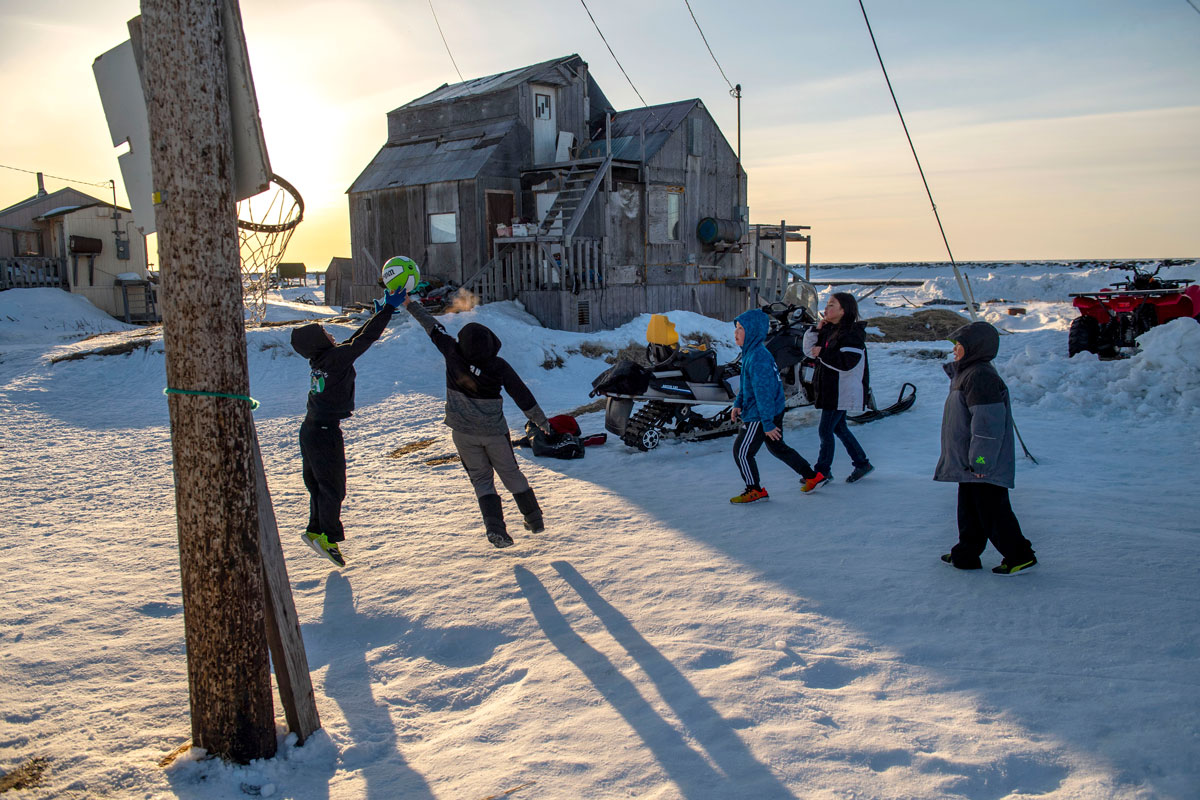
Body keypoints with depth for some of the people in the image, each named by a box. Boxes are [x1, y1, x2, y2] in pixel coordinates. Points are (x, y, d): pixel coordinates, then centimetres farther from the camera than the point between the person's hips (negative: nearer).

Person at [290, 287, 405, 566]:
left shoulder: (320, 359, 6)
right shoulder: (336, 357, -18)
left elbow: (355, 339, 15)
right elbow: (364, 339, -18)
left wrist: (381, 312, 19)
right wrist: (389, 309, -12)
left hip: (310, 429, 9)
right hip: (326, 433, -9)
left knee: (318, 483, 19)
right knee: (333, 486, 2)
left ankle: (316, 530, 28)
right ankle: (328, 536, 11)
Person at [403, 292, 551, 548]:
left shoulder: (454, 356, -15)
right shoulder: (499, 366, -15)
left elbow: (434, 328, -1)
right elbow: (523, 395, -8)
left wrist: (410, 304, 12)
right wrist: (542, 421, 4)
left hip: (464, 432, 0)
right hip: (494, 431, 0)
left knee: (481, 479, 9)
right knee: (511, 474, 16)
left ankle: (495, 527, -7)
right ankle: (535, 519, 25)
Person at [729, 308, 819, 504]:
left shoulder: (758, 358, -26)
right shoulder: (750, 352, 6)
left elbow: (764, 392, -26)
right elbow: (746, 383, 20)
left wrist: (767, 423, -24)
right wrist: (738, 403, 15)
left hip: (759, 416, -10)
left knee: (741, 451, 1)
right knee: (777, 447, 24)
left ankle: (755, 490, 16)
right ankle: (811, 475, 34)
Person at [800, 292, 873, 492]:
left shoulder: (852, 333, -17)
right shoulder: (828, 330, 9)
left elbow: (847, 362, -26)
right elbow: (809, 350, 12)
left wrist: (822, 353, -20)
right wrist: (817, 329, 0)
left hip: (842, 391, -9)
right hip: (830, 389, 9)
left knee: (825, 430, -6)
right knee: (839, 428, 17)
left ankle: (822, 472, 5)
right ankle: (862, 463, 31)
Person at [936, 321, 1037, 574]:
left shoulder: (980, 376, -21)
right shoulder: (967, 373, 12)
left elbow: (988, 423, -25)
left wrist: (980, 461, -24)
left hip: (985, 467, -10)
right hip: (969, 465, 10)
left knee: (993, 511, -1)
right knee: (969, 510, 16)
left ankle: (1020, 556, 11)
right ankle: (966, 555, 26)